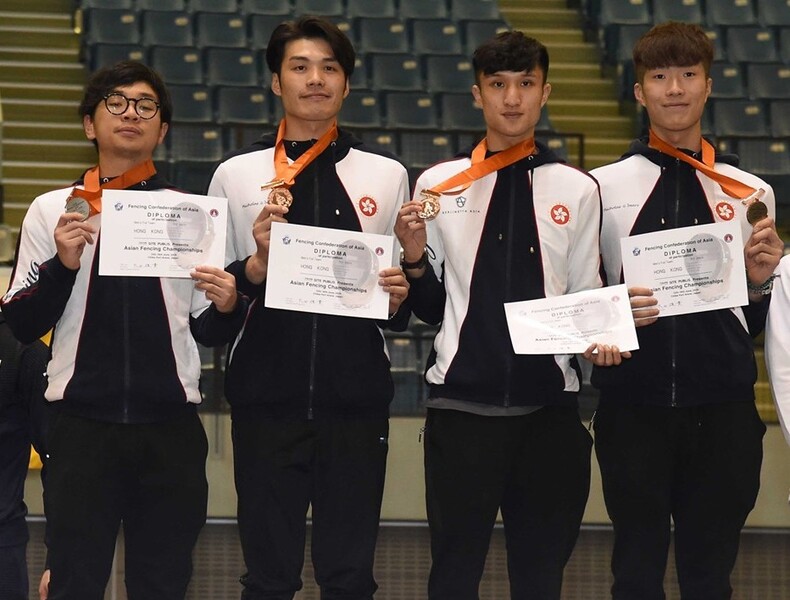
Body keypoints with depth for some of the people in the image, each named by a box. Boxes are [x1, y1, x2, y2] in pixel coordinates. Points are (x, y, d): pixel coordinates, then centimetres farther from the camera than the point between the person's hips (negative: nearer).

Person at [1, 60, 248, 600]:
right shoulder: (53, 211, 8)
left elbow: (208, 332, 13)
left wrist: (228, 307, -8)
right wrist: (63, 264, -11)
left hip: (170, 432, 1)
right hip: (82, 429, -1)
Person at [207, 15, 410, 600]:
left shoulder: (387, 176, 12)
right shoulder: (236, 175, 8)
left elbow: (410, 303, 16)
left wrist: (400, 294, -6)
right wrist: (256, 264, -13)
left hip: (356, 403, 1)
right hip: (267, 402, -1)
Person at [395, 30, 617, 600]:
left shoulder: (577, 189, 5)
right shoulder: (438, 184, 5)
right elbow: (428, 308, 8)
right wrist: (414, 256, -10)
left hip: (549, 405, 1)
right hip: (461, 403, 0)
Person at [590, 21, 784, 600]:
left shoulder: (751, 193, 9)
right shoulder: (602, 186, 6)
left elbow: (760, 325, 13)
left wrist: (760, 280, -7)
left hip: (723, 411, 1)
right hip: (632, 406, -1)